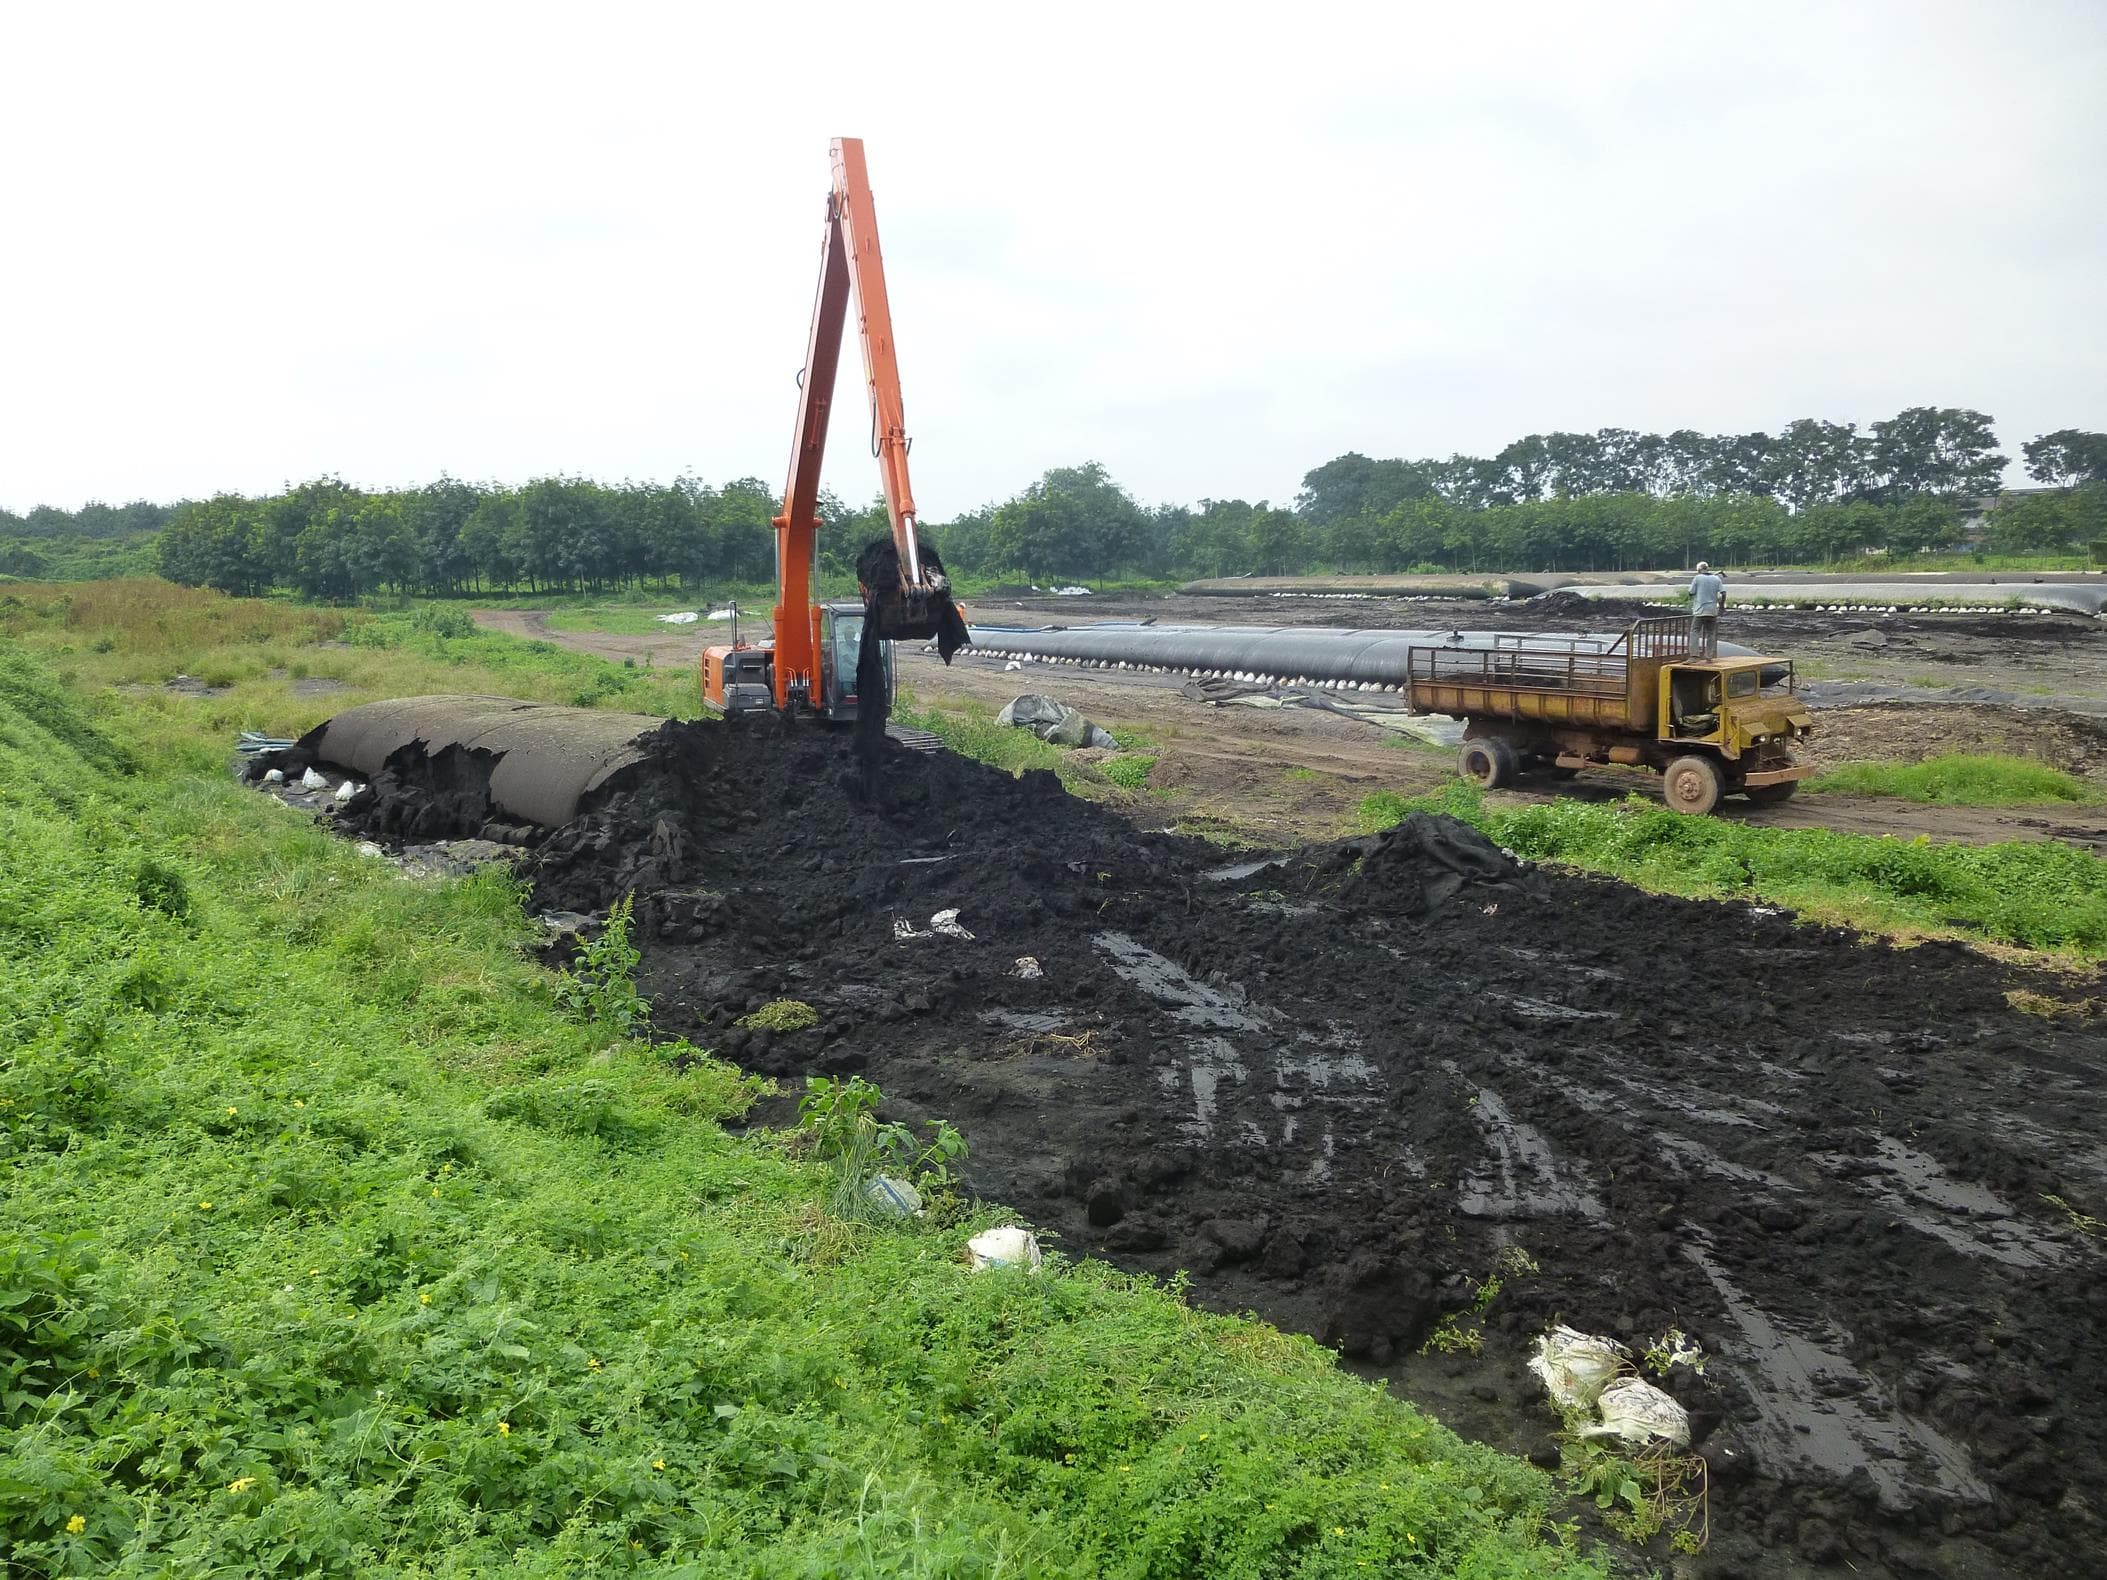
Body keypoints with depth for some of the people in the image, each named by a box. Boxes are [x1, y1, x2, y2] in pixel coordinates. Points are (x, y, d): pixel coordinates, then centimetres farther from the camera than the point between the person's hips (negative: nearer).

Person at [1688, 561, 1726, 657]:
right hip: (1712, 610, 4)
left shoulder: (1697, 578, -2)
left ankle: (1694, 655, -16)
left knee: (1695, 632, -4)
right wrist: (1722, 605, 11)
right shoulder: (1717, 579, 7)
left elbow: (1691, 593, -2)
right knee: (1711, 633, 10)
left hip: (1700, 610, -4)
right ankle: (1710, 655, 9)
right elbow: (1723, 593, 1)